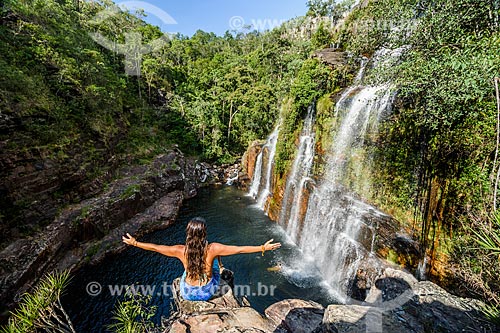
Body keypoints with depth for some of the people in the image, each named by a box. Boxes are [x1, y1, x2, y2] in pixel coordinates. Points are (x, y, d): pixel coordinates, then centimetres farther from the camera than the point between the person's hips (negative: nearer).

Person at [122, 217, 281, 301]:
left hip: (188, 294, 1)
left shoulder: (181, 251, -24)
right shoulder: (212, 249, -28)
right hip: (208, 292, -1)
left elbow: (155, 247, -12)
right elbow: (240, 249, -26)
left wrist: (134, 243, 3)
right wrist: (263, 248, -18)